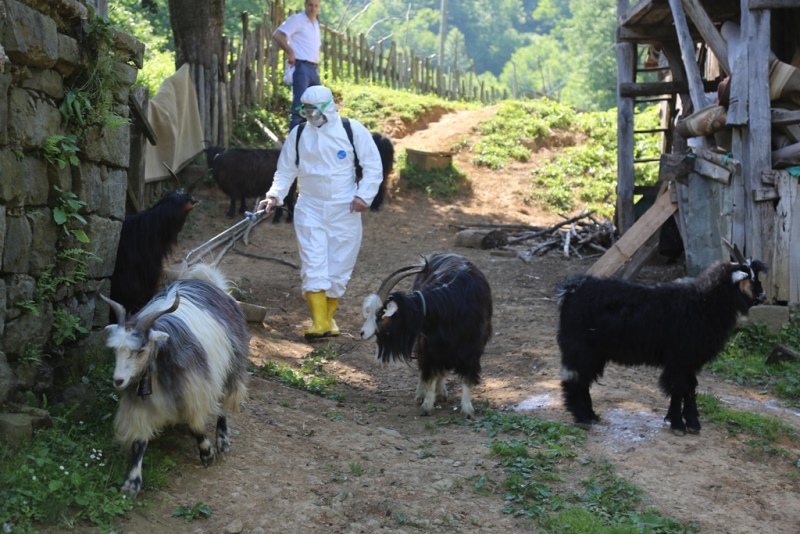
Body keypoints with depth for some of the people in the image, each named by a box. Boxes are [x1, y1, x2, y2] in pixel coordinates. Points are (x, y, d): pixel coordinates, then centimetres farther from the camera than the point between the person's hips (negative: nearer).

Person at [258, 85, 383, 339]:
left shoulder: (353, 130, -5)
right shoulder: (298, 135, 3)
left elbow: (373, 166, -2)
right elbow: (286, 171, 9)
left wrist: (364, 195, -11)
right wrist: (275, 195, -5)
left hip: (345, 210, -1)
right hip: (310, 209, 1)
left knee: (339, 266, 5)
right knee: (313, 266, -8)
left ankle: (328, 316, 21)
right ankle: (319, 322, -11)